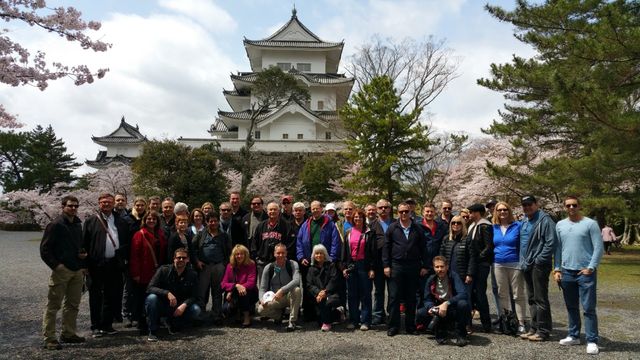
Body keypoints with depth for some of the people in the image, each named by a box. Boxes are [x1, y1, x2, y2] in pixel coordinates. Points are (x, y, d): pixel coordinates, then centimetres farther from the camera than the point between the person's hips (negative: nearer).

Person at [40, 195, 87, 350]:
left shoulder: (78, 225, 13)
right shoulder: (55, 225, -7)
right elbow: (44, 249, -8)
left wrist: (83, 254, 5)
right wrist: (56, 265, -15)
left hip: (77, 271, 7)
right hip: (61, 271, -7)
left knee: (73, 305, 13)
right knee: (53, 305, -1)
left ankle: (69, 334, 24)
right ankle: (49, 339, 5)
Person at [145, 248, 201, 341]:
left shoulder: (192, 274, -3)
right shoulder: (164, 270, -9)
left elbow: (194, 296, -6)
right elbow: (150, 288, -18)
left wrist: (184, 305, -27)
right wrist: (167, 293, -34)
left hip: (180, 308, 2)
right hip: (162, 306, -2)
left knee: (196, 310, -24)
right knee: (151, 298, -31)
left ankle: (174, 325, 4)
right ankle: (152, 331, -16)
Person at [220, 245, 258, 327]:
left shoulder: (250, 265, -8)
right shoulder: (230, 266, -1)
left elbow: (251, 283, -19)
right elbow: (223, 284, -8)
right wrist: (236, 286, -29)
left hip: (248, 294, -2)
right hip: (232, 295, 2)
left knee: (242, 292, -35)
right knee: (227, 309, -25)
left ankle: (247, 317, -17)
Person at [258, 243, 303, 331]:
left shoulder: (292, 264, -10)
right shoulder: (269, 268, -4)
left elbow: (296, 280, -28)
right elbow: (263, 288, -5)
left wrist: (282, 290, -41)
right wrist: (262, 299, -27)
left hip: (289, 297, -1)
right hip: (275, 299, 2)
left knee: (297, 290, -35)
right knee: (261, 309, -27)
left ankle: (292, 321, -22)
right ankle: (280, 314, 7)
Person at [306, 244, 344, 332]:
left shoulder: (331, 266, 12)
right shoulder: (311, 269, 19)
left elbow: (334, 281, -3)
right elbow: (309, 285, 7)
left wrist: (325, 291, -16)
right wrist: (318, 292, -13)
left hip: (331, 293, -3)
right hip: (318, 295, 3)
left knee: (329, 302, -35)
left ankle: (326, 322, -9)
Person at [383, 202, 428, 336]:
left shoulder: (418, 229, 6)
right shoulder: (392, 228, 3)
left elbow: (423, 248, 8)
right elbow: (386, 247, 3)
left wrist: (425, 266, 3)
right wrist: (386, 265, -3)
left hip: (413, 267, 1)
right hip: (396, 266, -1)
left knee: (411, 298, 8)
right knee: (394, 297, 1)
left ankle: (410, 326, 19)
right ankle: (393, 326, 9)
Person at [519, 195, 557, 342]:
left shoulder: (544, 220, -10)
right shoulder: (524, 222, 16)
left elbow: (551, 242, -18)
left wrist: (539, 260, -18)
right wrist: (523, 262, 13)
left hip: (539, 265, -9)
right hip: (527, 266, 9)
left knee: (540, 299, -4)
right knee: (531, 299, 14)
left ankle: (543, 331, 4)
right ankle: (534, 328, 23)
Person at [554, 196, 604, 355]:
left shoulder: (590, 224, -5)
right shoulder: (560, 225, 9)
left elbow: (599, 247, -8)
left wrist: (591, 267, -13)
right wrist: (557, 269, 6)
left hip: (585, 272, -5)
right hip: (566, 272, 5)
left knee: (589, 308, -3)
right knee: (571, 307, 13)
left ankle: (592, 341, 4)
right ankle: (574, 336, 24)